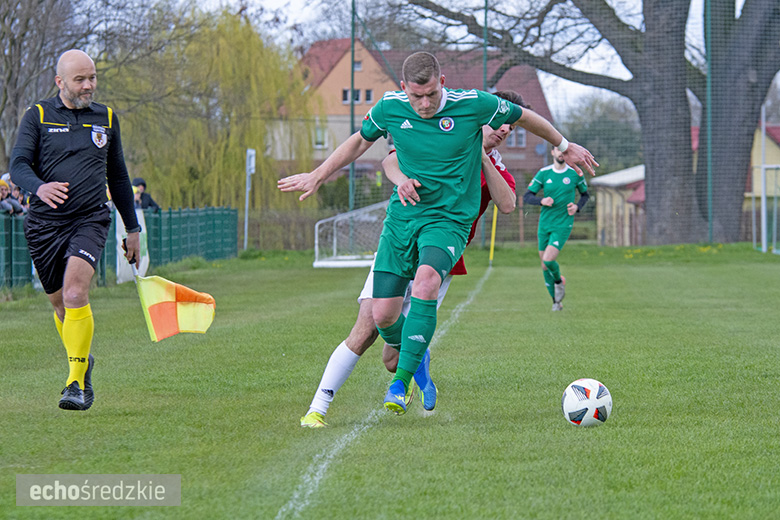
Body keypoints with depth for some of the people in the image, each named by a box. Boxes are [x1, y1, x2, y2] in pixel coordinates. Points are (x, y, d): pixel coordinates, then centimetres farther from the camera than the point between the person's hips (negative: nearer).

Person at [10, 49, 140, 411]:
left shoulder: (106, 118, 12)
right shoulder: (38, 116, 3)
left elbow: (118, 177, 21)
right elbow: (18, 165, -7)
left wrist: (132, 228, 22)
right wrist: (39, 187, -30)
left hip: (90, 221, 0)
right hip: (44, 224, 0)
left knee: (75, 293, -21)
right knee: (60, 303, 8)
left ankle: (77, 382, -18)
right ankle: (82, 361, 34)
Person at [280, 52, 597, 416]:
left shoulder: (474, 105, -12)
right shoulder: (389, 108, -5)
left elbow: (524, 118, 6)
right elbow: (360, 141, 16)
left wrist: (566, 147, 18)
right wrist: (317, 177, 20)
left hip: (450, 219, -3)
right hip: (401, 217, 3)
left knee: (426, 281, -34)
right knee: (383, 315, -5)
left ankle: (401, 383, -29)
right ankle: (414, 357, 30)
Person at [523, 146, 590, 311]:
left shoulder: (575, 174, -1)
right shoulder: (543, 173, 0)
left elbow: (585, 194, 15)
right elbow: (527, 197, 0)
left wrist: (577, 207, -6)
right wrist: (542, 201, -19)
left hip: (563, 224, -3)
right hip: (545, 223, 3)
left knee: (548, 260, -20)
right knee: (544, 266, 6)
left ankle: (559, 280, 14)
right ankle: (556, 301, 24)